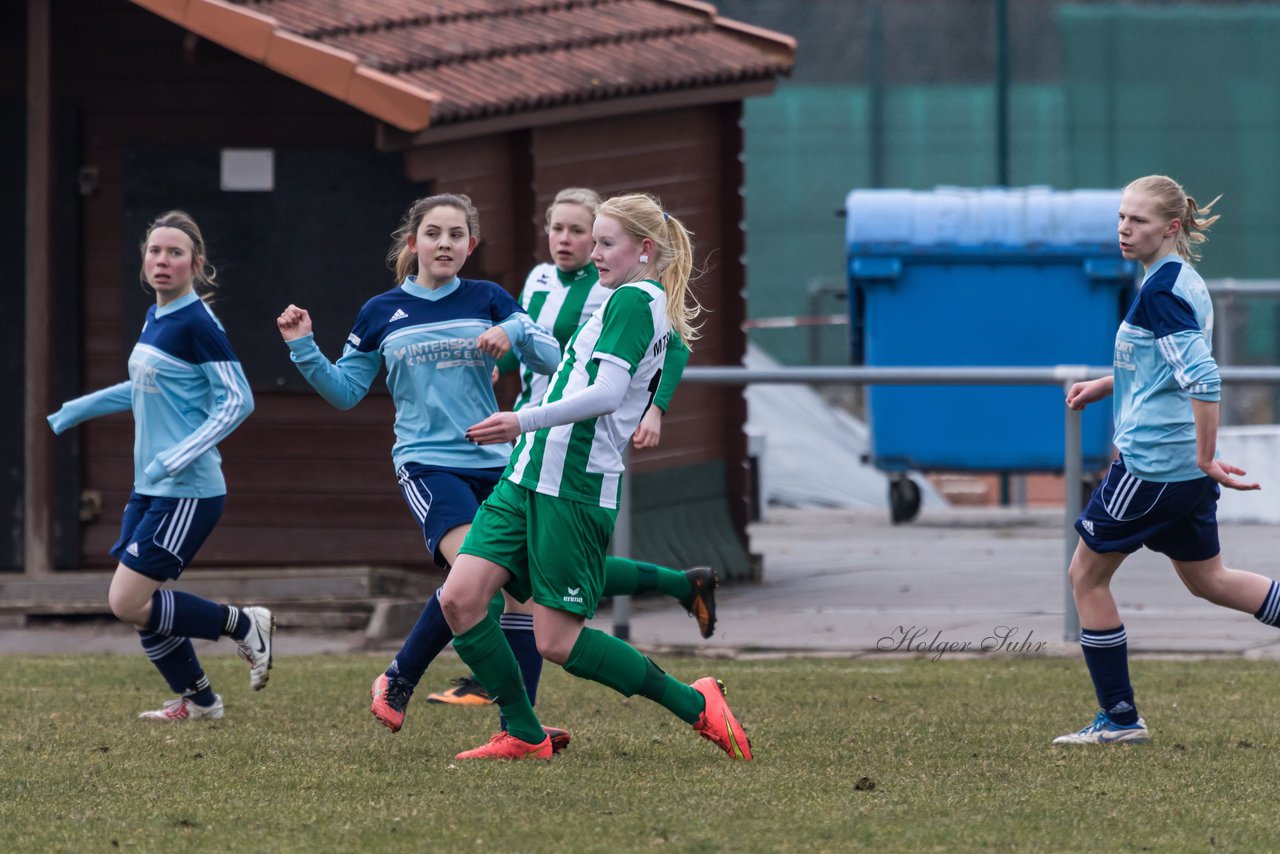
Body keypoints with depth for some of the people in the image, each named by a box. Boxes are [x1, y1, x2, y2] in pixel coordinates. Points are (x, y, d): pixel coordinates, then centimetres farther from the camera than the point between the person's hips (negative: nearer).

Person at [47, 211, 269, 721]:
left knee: (128, 602, -12)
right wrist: (78, 410, 31)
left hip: (189, 492, -9)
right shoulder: (155, 319, 11)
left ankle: (244, 626, 4)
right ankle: (196, 700, 25)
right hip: (151, 488, 9)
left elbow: (237, 401, -18)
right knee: (137, 605, 9)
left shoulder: (198, 324, -15)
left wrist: (177, 459, -24)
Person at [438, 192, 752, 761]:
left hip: (574, 486, -10)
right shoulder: (654, 309, 19)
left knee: (557, 641, -5)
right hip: (529, 478, 10)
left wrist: (524, 422, -27)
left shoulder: (634, 299, -11)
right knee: (460, 598, -2)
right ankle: (523, 735, 6)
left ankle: (695, 704, 7)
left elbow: (606, 393, -23)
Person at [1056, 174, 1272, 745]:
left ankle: (1119, 718, 9)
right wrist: (1104, 386, 22)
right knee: (1205, 578, 21)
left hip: (1151, 460, -10)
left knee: (1087, 574, 4)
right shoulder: (1184, 280, 11)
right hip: (1187, 464, 10)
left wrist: (1206, 457, -25)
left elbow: (1202, 376, -28)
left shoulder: (1160, 289, -18)